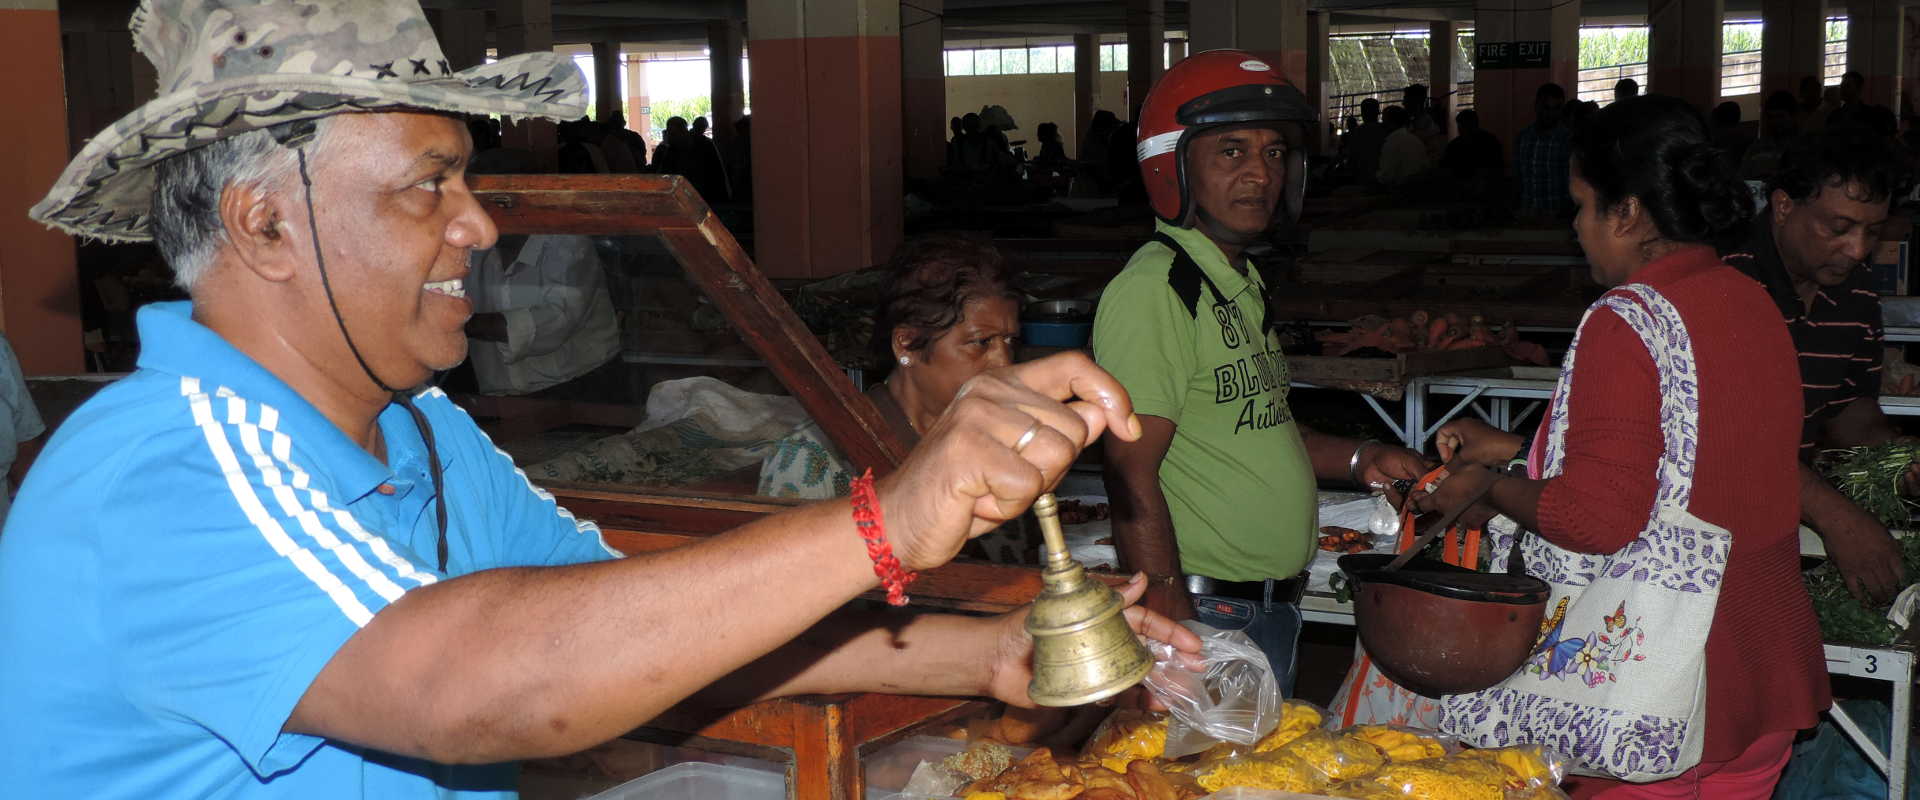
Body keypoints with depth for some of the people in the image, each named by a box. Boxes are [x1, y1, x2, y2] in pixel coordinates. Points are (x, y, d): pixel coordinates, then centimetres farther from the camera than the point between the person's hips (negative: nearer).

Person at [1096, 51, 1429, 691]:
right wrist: (1177, 636, -24)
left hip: (1274, 609, 9)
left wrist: (1358, 460, 11)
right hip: (1209, 615, -9)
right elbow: (1133, 481, -21)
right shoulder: (1153, 290, -17)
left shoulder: (1243, 282, 14)